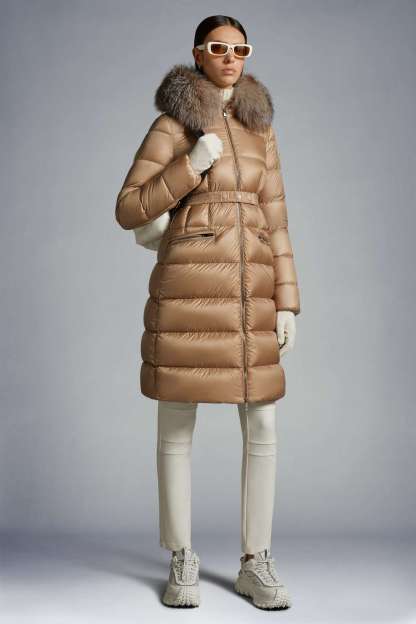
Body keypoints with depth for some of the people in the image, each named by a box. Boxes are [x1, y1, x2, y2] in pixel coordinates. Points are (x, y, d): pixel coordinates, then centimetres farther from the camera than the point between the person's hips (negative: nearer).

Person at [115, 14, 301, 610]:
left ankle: (255, 563, 14)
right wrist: (192, 165, -15)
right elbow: (129, 212, -4)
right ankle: (182, 562, 17)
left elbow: (274, 221, 12)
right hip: (188, 287, -4)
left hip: (247, 292, 4)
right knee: (177, 429, 3)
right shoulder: (170, 127, 1)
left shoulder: (260, 130, 14)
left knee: (262, 431, 1)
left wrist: (286, 304, 5)